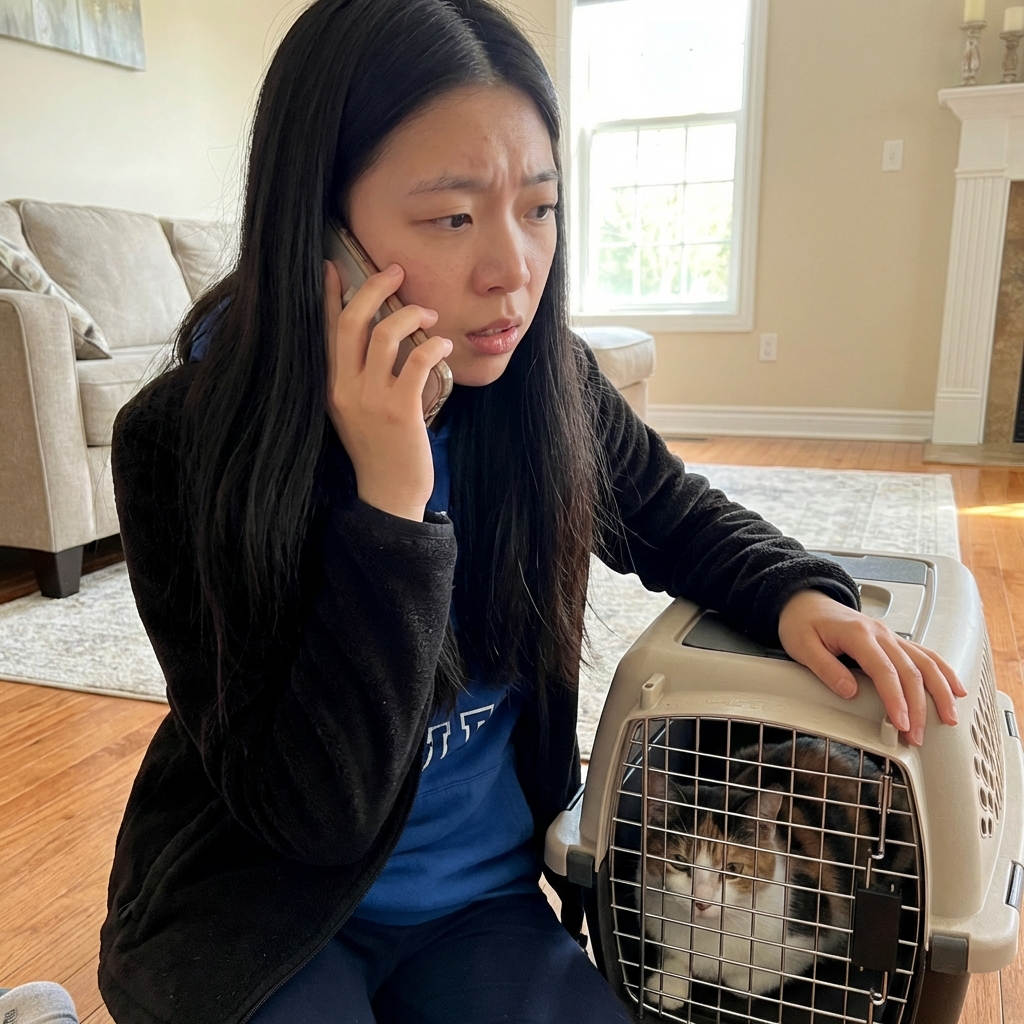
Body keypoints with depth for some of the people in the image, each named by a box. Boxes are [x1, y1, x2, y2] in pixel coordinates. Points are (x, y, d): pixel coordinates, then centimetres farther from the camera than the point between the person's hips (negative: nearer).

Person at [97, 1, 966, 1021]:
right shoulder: (180, 440, -22)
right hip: (256, 913, -1)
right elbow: (312, 813, -24)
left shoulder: (550, 385, -13)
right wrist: (387, 497, -34)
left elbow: (679, 518, 6)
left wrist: (797, 593, -15)